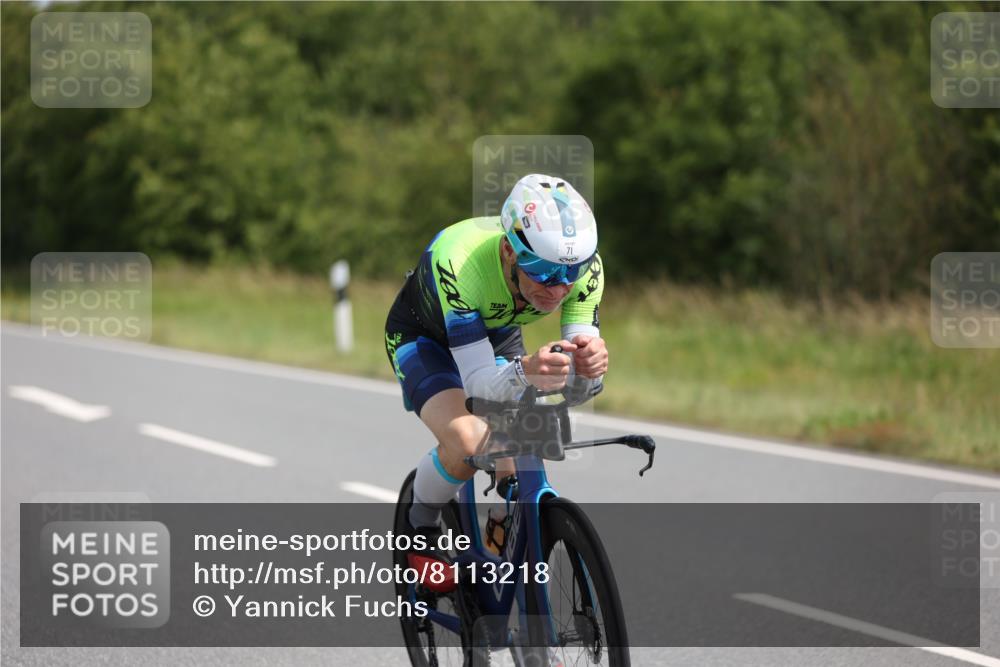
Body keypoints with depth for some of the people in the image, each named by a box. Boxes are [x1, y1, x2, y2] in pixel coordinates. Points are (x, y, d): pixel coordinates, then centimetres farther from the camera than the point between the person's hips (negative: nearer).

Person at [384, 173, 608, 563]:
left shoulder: (585, 265, -31)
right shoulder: (459, 262, -43)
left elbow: (579, 376, -28)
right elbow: (477, 379, -43)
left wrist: (590, 364, -53)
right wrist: (525, 372, -65)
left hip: (497, 336, 5)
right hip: (424, 336, -4)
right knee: (466, 443, -29)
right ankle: (419, 531, -2)